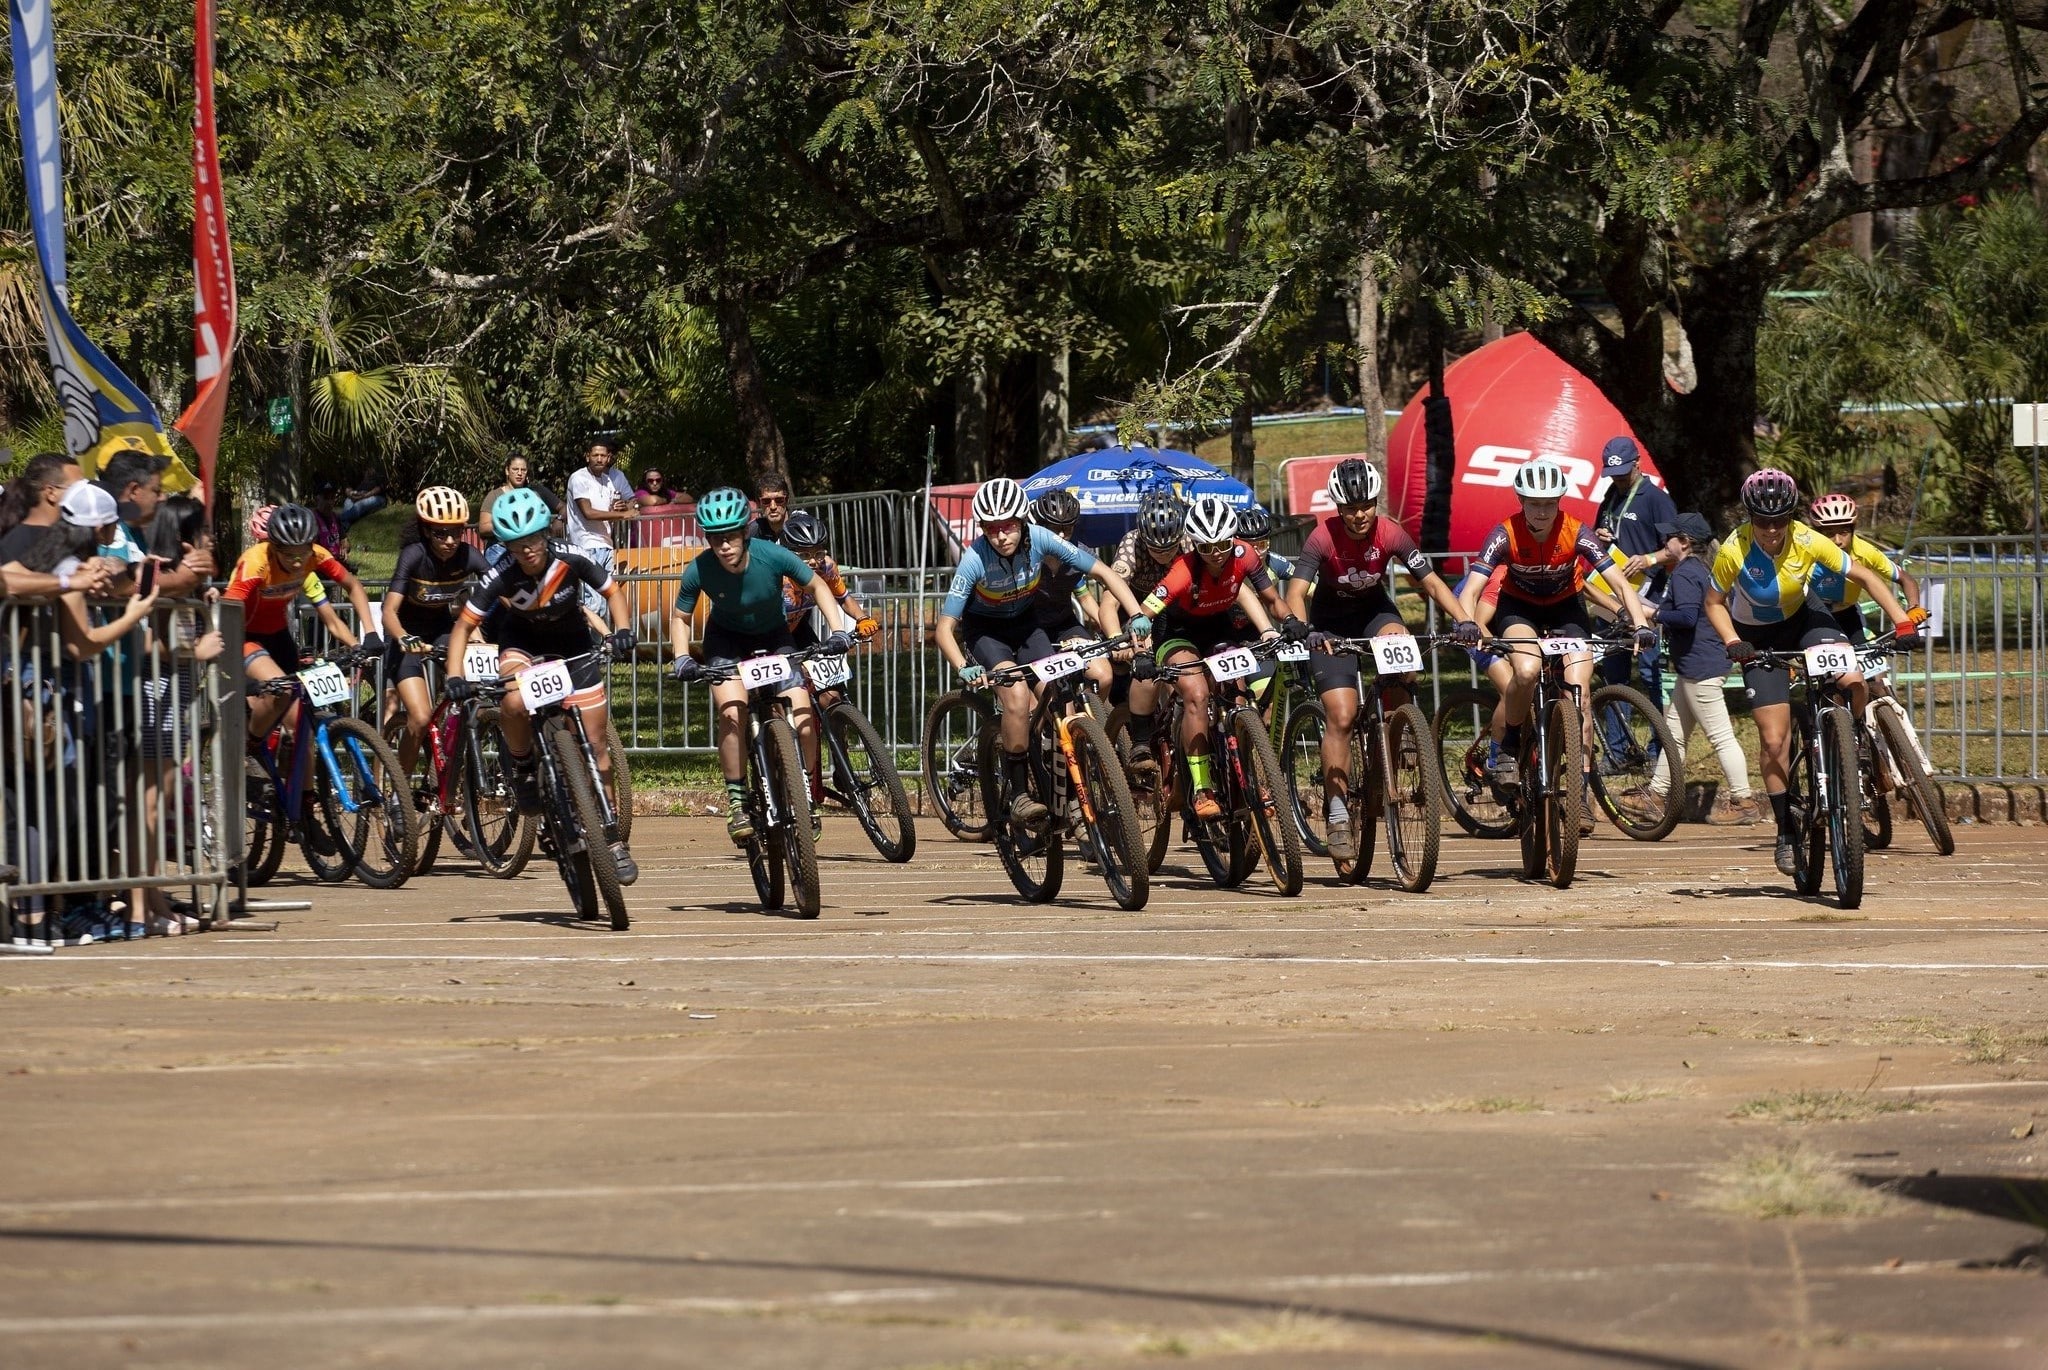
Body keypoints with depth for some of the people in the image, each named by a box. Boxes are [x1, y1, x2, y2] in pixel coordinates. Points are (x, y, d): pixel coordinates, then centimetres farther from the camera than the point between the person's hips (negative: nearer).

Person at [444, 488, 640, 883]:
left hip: (572, 641, 1)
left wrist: (621, 631, -29)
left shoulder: (570, 560, -27)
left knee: (596, 744, -2)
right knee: (514, 702, -36)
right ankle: (522, 769, -6)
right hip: (522, 639, -1)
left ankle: (612, 839, 10)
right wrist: (454, 677, -34)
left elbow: (613, 592, -11)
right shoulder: (501, 577, -28)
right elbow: (464, 625, -22)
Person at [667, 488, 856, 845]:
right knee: (732, 712, -26)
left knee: (803, 719, -15)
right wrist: (682, 659, -22)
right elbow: (680, 617, -7)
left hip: (774, 637, 0)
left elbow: (817, 586, -10)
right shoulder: (699, 571, -26)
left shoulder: (773, 556, -28)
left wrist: (838, 629, -20)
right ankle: (737, 802, -11)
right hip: (727, 639, 0)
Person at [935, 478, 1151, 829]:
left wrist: (1137, 616, -30)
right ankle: (1019, 795, -22)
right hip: (983, 629, -3)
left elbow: (1104, 573, -17)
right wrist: (963, 668, -45)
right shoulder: (975, 560, -30)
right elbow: (945, 627, -27)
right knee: (1017, 693, -29)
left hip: (1025, 625, 3)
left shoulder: (1039, 540, -24)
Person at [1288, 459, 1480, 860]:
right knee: (1342, 717, -14)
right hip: (1331, 623, -2)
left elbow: (1431, 582, -19)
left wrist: (1464, 620, -35)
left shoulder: (1391, 534, -20)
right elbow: (1296, 592, -32)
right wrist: (1304, 631, -51)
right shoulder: (1323, 538, -25)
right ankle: (1337, 816, -9)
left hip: (1375, 611, 2)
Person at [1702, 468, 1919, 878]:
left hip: (1803, 617, 1)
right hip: (1758, 638, -1)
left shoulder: (1807, 541, -25)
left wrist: (1903, 621, -28)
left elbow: (1866, 577, -18)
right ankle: (1786, 831, 8)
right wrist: (1732, 643, -29)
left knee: (1853, 682, -28)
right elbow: (1715, 603, -12)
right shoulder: (1734, 551, -28)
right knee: (1774, 740, -8)